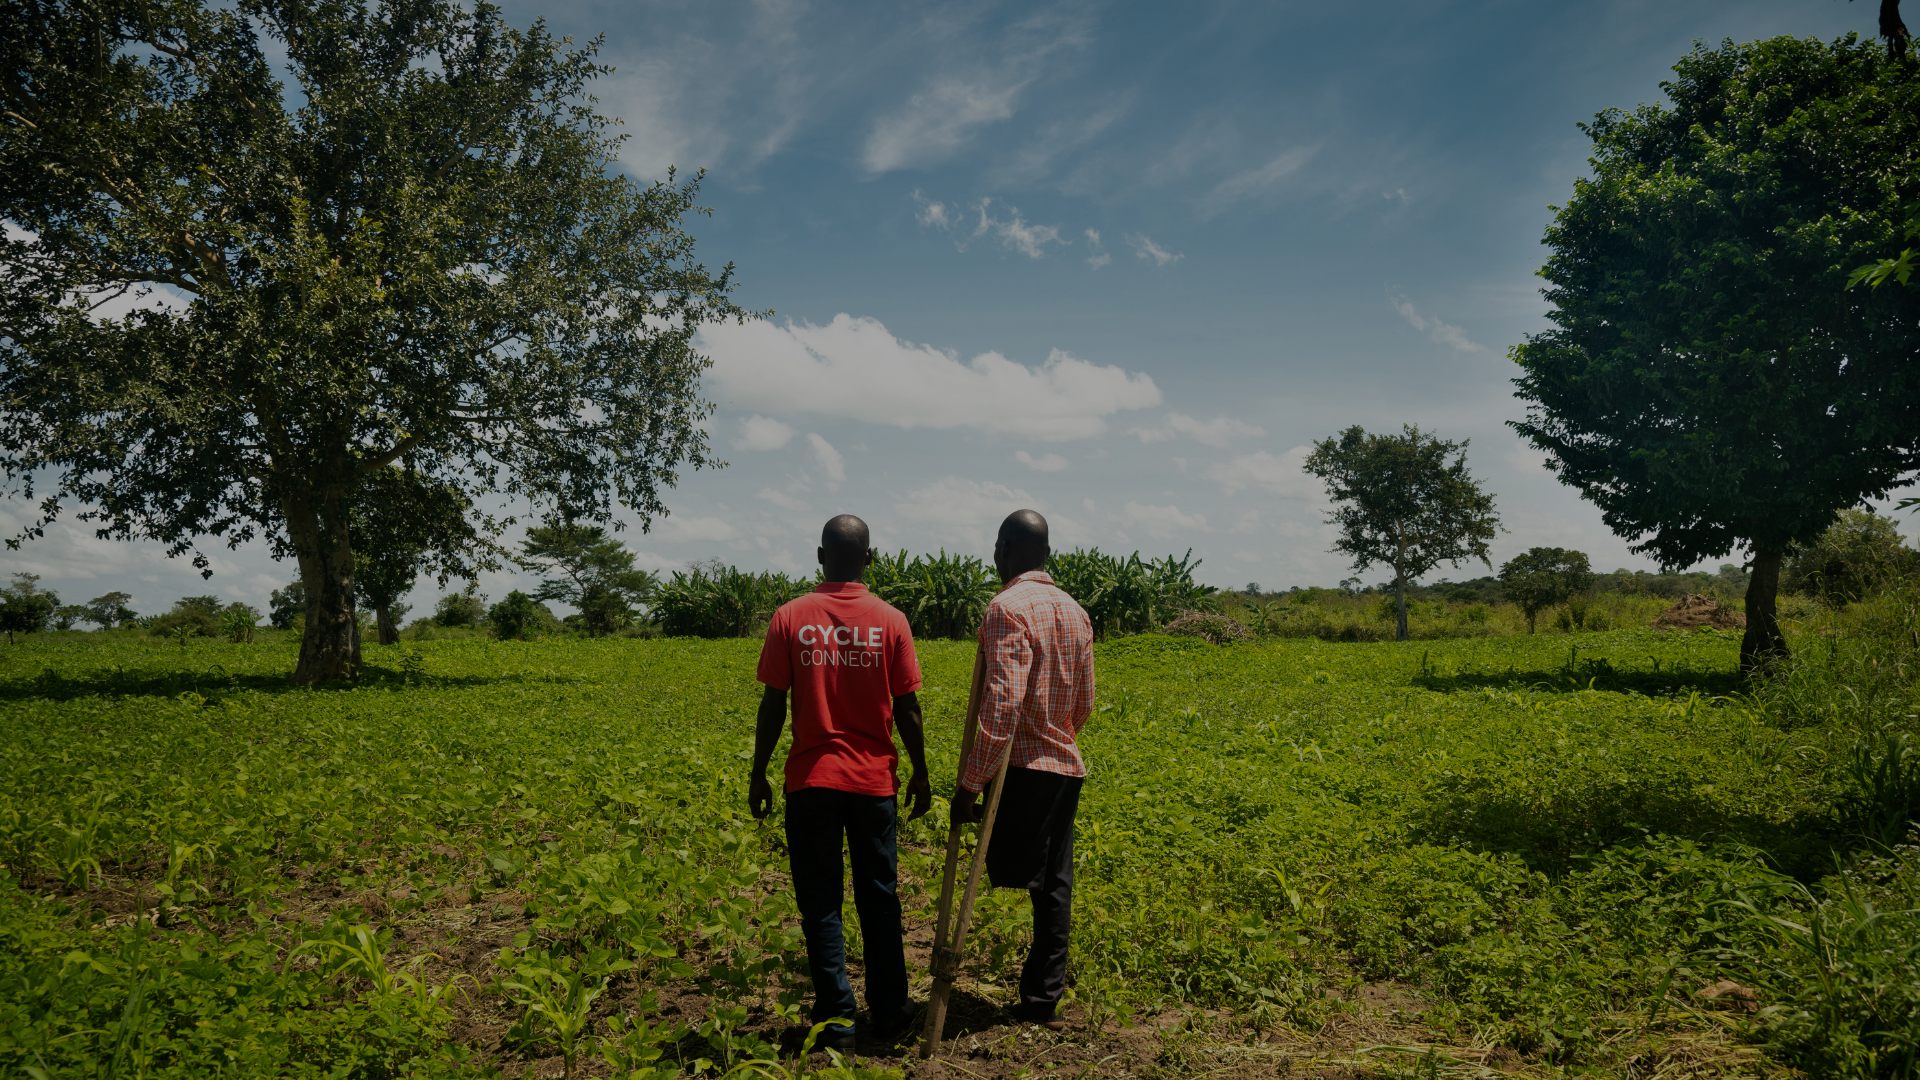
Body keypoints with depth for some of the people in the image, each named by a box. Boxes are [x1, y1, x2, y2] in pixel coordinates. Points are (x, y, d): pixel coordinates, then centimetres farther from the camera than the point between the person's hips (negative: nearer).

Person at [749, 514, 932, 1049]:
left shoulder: (790, 618, -5)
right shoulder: (890, 622, -3)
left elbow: (772, 706, -4)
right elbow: (907, 710, -1)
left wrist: (758, 775, 7)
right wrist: (921, 773, 12)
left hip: (812, 781, -1)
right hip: (874, 782, 1)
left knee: (820, 903, 7)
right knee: (879, 898, 13)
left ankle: (836, 1020, 10)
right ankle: (889, 1011, 22)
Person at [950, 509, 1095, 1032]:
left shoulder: (1009, 608, -13)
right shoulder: (1075, 612, 13)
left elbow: (1002, 704, -23)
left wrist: (969, 783, -21)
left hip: (1022, 768, -8)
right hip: (1066, 767, 8)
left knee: (1029, 882, -6)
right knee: (1054, 885, 12)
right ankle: (1044, 1000, 19)